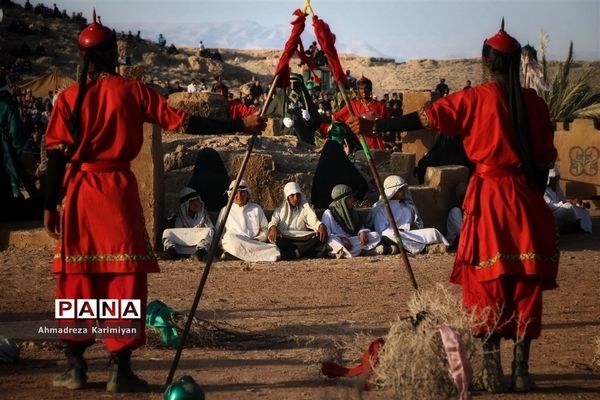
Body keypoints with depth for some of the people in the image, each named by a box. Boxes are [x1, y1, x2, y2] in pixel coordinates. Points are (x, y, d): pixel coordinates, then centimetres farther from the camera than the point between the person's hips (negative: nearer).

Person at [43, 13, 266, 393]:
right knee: (124, 277, 2)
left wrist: (51, 205, 4)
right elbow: (183, 122, -5)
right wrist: (241, 125, -1)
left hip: (78, 190, 2)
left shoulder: (68, 98, 3)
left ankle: (75, 365, 9)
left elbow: (57, 155, -1)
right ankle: (120, 368, -1)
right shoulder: (132, 91, -1)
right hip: (118, 189, -2)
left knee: (76, 276, 9)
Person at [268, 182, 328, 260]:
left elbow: (314, 220, -1)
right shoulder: (279, 210, 20)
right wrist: (273, 227, -25)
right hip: (285, 241, -1)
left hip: (302, 240, 1)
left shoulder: (305, 209, 18)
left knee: (322, 236, -27)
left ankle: (295, 253, -33)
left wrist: (321, 226, -26)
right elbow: (273, 221, 1)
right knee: (274, 238, -34)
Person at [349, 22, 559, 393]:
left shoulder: (474, 100, -3)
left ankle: (493, 371, -1)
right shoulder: (534, 102, 3)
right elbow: (546, 159, 6)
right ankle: (522, 370, 4)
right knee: (526, 284, 6)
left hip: (488, 196, -2)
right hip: (527, 197, 2)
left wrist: (374, 126, 2)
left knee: (487, 283, 3)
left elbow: (423, 118, -5)